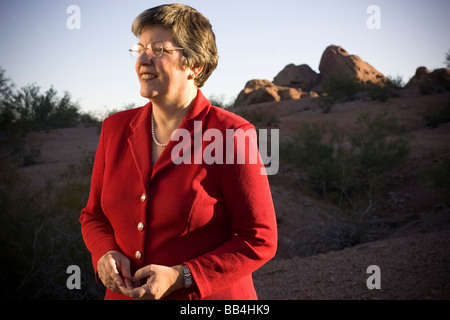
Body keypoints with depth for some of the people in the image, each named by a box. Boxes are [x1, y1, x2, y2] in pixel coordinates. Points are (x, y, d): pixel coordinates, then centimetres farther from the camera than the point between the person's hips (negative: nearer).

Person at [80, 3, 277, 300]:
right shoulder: (116, 128, 0)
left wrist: (180, 276, -21)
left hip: (208, 297, -4)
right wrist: (106, 254, -10)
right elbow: (94, 215, 10)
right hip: (125, 294, 5)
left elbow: (260, 240, -14)